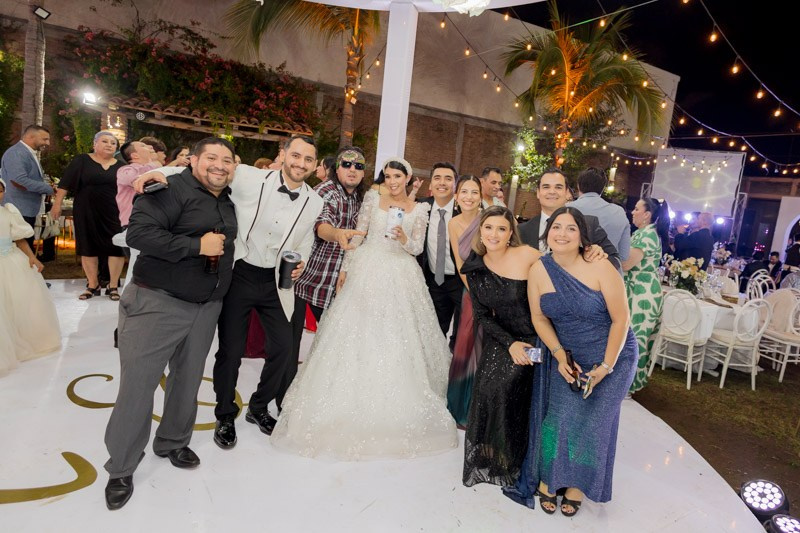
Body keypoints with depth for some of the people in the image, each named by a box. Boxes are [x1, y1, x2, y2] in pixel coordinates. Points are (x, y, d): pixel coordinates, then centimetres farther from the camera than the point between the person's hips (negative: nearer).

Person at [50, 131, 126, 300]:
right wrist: (57, 204, -6)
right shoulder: (82, 161, 2)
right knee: (88, 247, 5)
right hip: (87, 213, -1)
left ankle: (113, 286, 7)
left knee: (116, 247, -3)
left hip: (114, 214, 1)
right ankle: (93, 285, 16)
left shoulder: (120, 166, 8)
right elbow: (66, 183, -1)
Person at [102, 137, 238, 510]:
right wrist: (197, 246, -23)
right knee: (137, 385, 2)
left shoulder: (228, 203, 12)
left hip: (206, 308, 7)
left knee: (188, 381, 18)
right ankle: (121, 469, 20)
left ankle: (172, 443, 40)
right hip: (157, 302, -7)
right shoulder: (174, 189, -13)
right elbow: (139, 231, -23)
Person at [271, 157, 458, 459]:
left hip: (400, 278, 1)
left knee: (397, 340, 2)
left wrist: (404, 238, -17)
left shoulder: (419, 209, 6)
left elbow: (417, 248, 3)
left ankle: (394, 408, 18)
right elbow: (357, 236, 5)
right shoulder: (372, 198, 5)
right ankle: (350, 405, 16)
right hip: (367, 272, 0)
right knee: (358, 336, 1)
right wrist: (345, 269, 2)